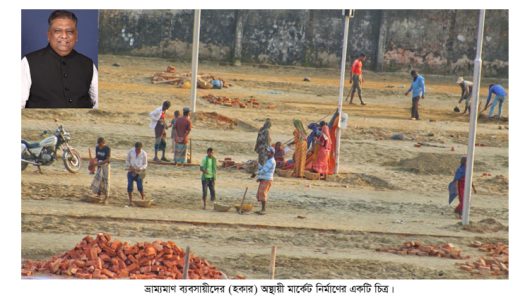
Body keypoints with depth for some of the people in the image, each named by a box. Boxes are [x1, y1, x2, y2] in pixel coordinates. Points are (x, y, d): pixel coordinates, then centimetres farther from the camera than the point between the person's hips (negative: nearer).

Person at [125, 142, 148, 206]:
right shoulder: (131, 152, -3)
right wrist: (130, 167, -10)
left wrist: (140, 168, -17)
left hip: (139, 172, -1)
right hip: (131, 171, 1)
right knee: (129, 186, -4)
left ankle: (143, 197, 17)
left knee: (140, 186, -9)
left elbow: (145, 164, 1)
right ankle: (130, 200, 6)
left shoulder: (144, 154, -5)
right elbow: (127, 161, 7)